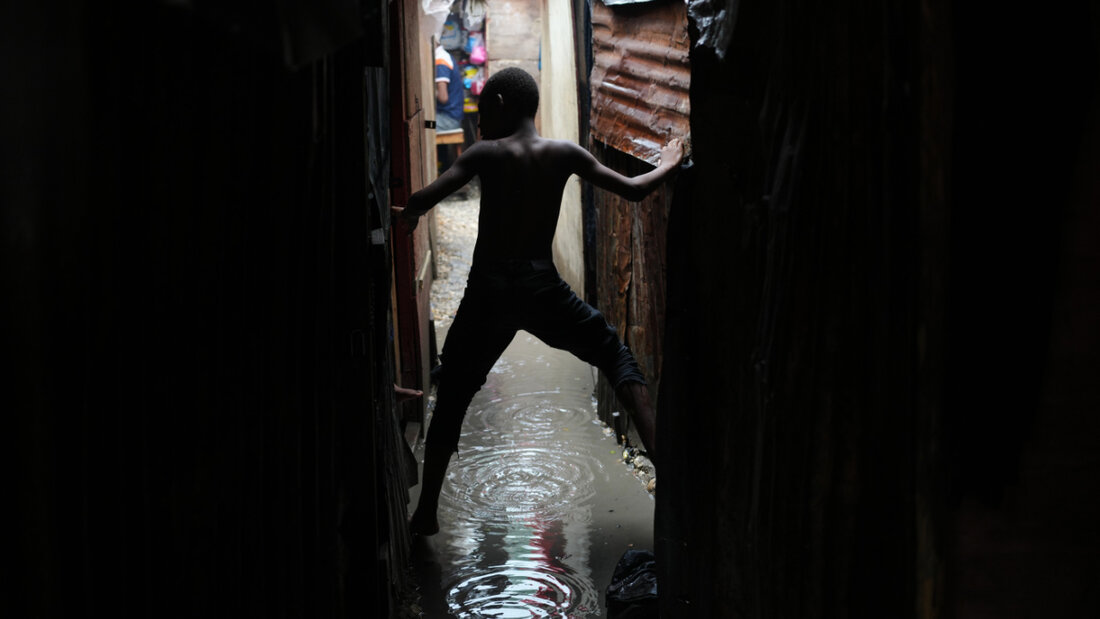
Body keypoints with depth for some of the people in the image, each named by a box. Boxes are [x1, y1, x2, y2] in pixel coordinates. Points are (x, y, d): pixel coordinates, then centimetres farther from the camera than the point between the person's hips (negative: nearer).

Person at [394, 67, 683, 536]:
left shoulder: (485, 154, -2)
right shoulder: (564, 154, 3)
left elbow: (423, 201, -14)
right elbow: (632, 190, 6)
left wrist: (406, 215, 9)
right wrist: (666, 167, 26)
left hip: (488, 289, -1)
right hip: (541, 285, 1)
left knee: (451, 398, 12)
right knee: (614, 355, 20)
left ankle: (426, 512, 12)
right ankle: (657, 449, 3)